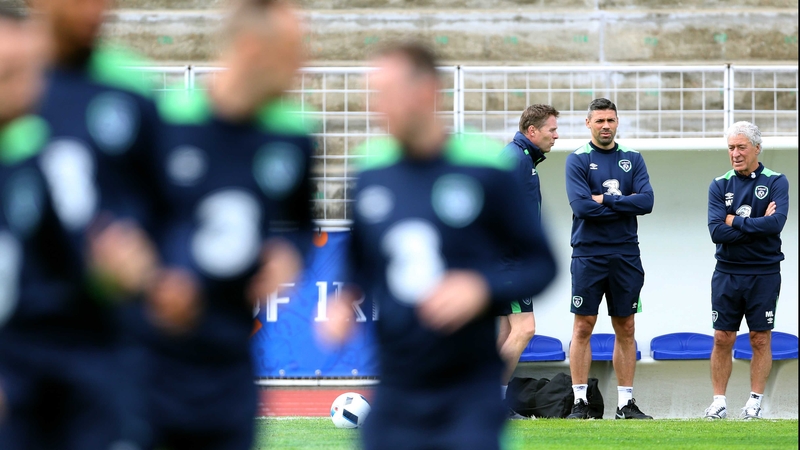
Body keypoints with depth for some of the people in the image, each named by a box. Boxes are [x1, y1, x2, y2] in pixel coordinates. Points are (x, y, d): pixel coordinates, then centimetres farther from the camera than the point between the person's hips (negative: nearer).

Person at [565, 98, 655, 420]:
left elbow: (646, 201, -4)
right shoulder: (577, 160, 0)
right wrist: (624, 204, -7)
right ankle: (580, 401, -1)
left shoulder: (633, 159, 10)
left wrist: (604, 200, -10)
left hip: (626, 256, 3)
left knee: (625, 329, 5)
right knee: (583, 326, -3)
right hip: (588, 256, -3)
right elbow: (581, 206, -13)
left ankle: (626, 402, 9)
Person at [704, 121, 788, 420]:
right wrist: (757, 225, -13)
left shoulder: (775, 182, -1)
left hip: (764, 274, -2)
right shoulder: (720, 185, 4)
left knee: (761, 339, 3)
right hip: (727, 272, 2)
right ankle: (719, 401, 7)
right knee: (722, 339, 2)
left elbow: (776, 223, -18)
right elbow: (716, 231, -9)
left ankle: (755, 401, 9)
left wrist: (734, 221, -13)